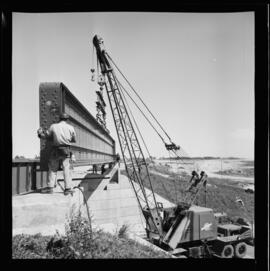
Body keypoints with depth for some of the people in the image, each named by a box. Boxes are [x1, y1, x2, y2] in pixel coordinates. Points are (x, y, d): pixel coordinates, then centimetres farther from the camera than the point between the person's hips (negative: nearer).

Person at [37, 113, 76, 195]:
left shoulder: (53, 126, -1)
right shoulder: (70, 128, 1)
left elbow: (46, 136, 7)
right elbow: (74, 140, 9)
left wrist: (40, 133, 27)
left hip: (56, 150, 0)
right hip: (66, 150, 0)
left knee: (53, 169, 10)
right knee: (66, 169, 4)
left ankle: (50, 187, 8)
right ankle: (67, 188, 1)